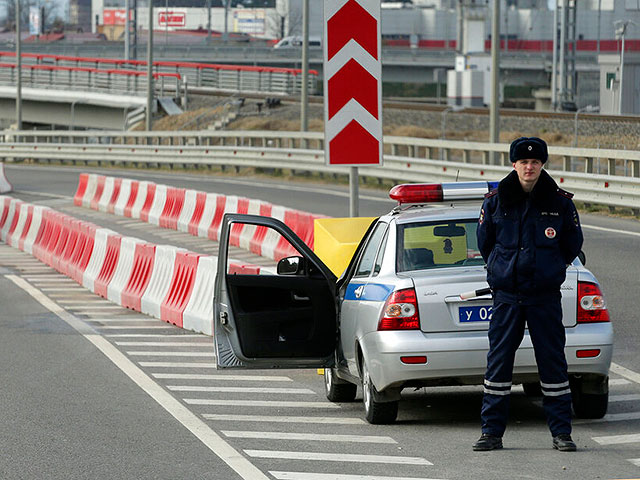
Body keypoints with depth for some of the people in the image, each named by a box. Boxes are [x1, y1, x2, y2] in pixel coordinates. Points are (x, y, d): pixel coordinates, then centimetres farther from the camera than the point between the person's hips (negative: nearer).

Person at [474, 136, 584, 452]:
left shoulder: (560, 203, 0)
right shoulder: (495, 202, 2)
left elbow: (572, 246, 13)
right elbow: (485, 243, 15)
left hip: (545, 296, -1)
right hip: (506, 296, 1)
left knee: (553, 362, 1)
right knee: (498, 362, 1)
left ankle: (561, 432, 7)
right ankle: (492, 432, 7)